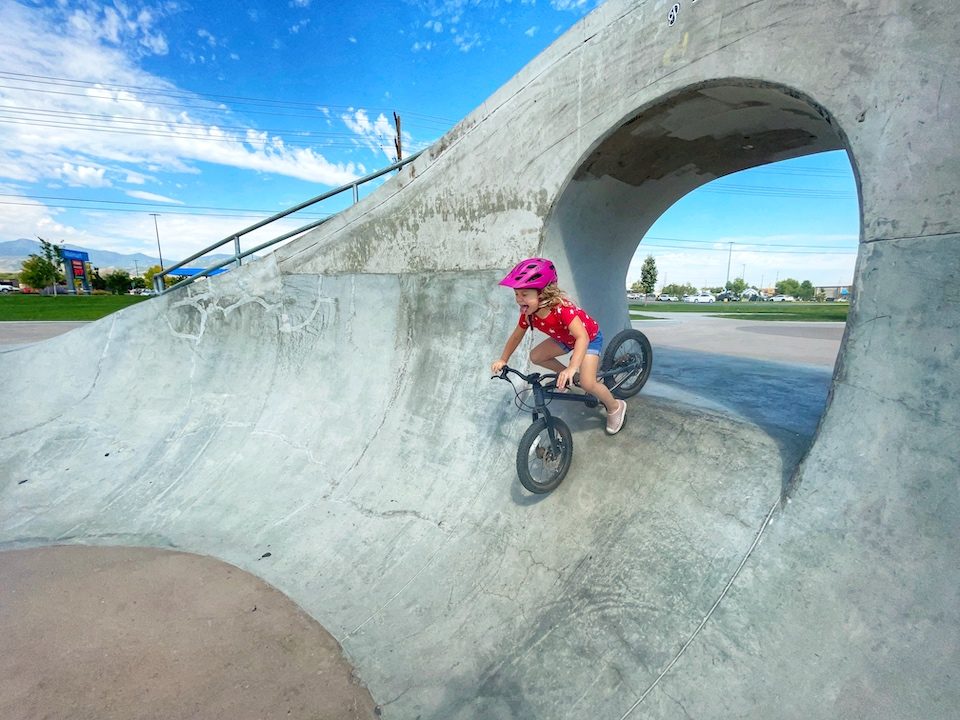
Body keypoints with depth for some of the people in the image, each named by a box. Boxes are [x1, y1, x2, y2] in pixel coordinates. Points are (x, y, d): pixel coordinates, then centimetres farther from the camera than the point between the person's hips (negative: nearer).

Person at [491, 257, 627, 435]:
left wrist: (572, 368, -60)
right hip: (566, 339, 7)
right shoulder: (528, 312, -20)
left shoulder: (562, 307, -40)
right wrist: (502, 360, 0)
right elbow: (516, 336, -3)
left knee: (587, 383, -20)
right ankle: (566, 377, 18)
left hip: (590, 338, -7)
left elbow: (582, 337, -49)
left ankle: (615, 407, 7)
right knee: (536, 356, -4)